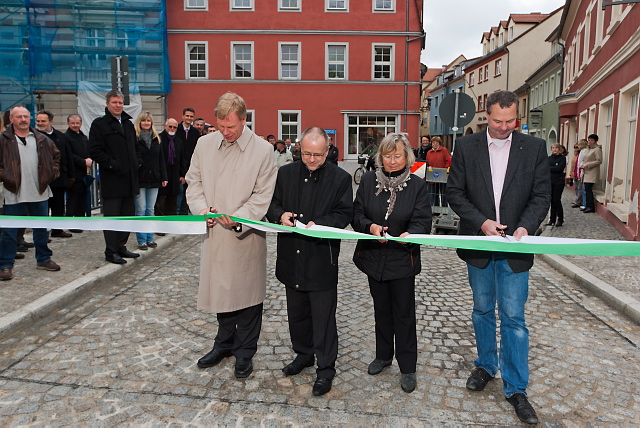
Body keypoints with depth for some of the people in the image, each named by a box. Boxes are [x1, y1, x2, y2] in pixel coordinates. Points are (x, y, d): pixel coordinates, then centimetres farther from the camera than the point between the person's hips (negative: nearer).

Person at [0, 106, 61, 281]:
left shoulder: (42, 139, 8)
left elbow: (56, 155, 20)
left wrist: (52, 174, 10)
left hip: (39, 193, 3)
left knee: (41, 229, 13)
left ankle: (43, 259, 27)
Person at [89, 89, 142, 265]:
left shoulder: (128, 124, 18)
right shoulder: (99, 124, -4)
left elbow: (135, 147, 27)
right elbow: (95, 151, -12)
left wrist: (137, 162, 9)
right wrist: (113, 165, -18)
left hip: (129, 178, 7)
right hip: (111, 180, -7)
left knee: (128, 214, 12)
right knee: (111, 216, -2)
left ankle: (121, 247, 24)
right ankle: (111, 252, 7)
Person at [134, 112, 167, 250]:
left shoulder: (156, 139, 12)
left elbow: (161, 160, 12)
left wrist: (164, 177, 6)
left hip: (153, 179, 4)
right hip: (139, 180, -4)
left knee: (150, 209, 10)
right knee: (141, 210, -1)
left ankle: (150, 238, 18)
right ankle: (141, 240, 7)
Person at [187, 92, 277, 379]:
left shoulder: (263, 150, -8)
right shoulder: (205, 144, 4)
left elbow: (264, 195, -9)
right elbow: (194, 181, 10)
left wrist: (240, 218, -22)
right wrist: (201, 208, -9)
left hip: (246, 235, -3)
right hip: (214, 234, 4)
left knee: (247, 293, 7)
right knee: (220, 289, 16)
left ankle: (244, 353, 26)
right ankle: (224, 344, 38)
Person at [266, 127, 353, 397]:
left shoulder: (340, 178, -4)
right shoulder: (286, 174, 6)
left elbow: (344, 214, -7)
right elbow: (272, 204, 9)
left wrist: (319, 224, -22)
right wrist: (280, 215, -13)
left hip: (322, 258, -4)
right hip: (292, 256, 5)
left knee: (323, 316, 3)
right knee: (296, 311, 19)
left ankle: (325, 369, 18)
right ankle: (303, 354, 40)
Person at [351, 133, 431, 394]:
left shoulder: (417, 185, -6)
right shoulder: (368, 180, 0)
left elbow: (422, 222, -10)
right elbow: (357, 215, -2)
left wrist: (410, 234, -31)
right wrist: (370, 227, -23)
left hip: (403, 259, -2)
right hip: (374, 257, 3)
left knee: (404, 312, 6)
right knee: (381, 308, 19)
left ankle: (407, 367, 22)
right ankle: (383, 355, 38)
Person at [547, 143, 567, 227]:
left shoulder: (562, 158, -1)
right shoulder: (549, 158, 13)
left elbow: (559, 168, -14)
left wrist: (549, 168, -7)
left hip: (559, 182, -4)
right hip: (550, 181, 4)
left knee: (557, 200, -6)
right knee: (552, 200, 6)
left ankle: (560, 219, 6)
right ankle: (552, 220, 12)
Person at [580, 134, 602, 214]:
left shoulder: (597, 149, -6)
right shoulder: (587, 149, 19)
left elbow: (599, 161, -12)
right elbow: (583, 159, 24)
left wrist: (587, 165, -16)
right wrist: (581, 164, 4)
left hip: (592, 172, -8)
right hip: (585, 172, 8)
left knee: (588, 188, -13)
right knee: (586, 189, 5)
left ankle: (591, 207, -9)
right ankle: (587, 206, 11)